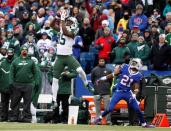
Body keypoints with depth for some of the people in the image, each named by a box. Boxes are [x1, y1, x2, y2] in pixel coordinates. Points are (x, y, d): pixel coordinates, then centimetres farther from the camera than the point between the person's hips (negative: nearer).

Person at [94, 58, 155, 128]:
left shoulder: (138, 76, -5)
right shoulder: (124, 67, -10)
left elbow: (136, 88, -1)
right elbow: (113, 74, -2)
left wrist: (133, 96, -17)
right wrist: (101, 79, 0)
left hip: (128, 93, 2)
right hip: (118, 91, -2)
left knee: (137, 109, 1)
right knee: (110, 108, -11)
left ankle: (144, 124, 16)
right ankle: (100, 118, 14)